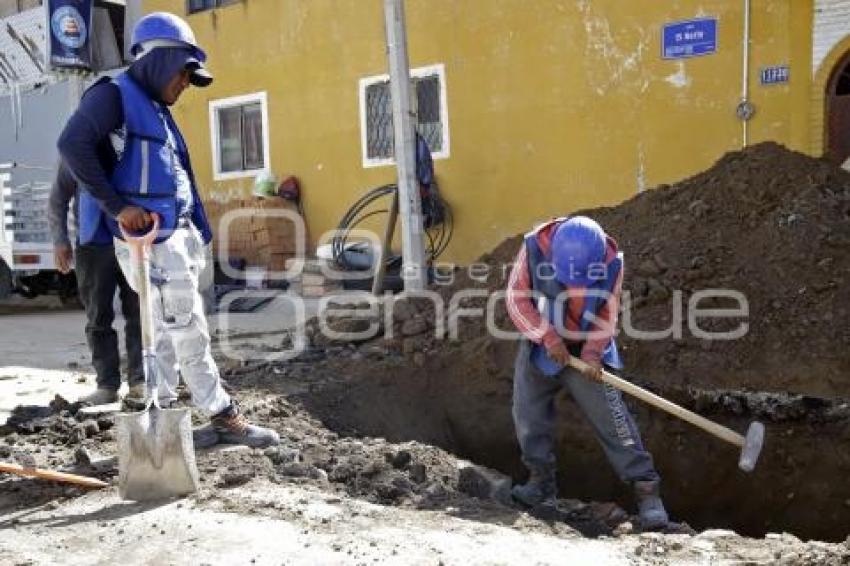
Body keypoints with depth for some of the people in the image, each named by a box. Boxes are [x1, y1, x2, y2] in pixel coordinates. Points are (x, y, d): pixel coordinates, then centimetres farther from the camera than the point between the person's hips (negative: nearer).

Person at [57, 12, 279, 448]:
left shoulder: (158, 109, 22)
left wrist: (197, 235, 17)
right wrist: (118, 207, -21)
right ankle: (223, 417, 4)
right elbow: (72, 144, -21)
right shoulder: (114, 94, -6)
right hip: (148, 238, -9)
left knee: (167, 330, 13)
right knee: (189, 331, -5)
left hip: (178, 235, 9)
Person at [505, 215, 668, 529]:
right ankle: (542, 482, 22)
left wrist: (592, 353, -22)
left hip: (585, 353, -1)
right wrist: (548, 336, -24)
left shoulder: (611, 263, -17)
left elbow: (606, 317, -7)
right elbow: (516, 298, -15)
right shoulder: (535, 248, -21)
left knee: (612, 418, -8)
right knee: (528, 416, 3)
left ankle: (647, 490, -2)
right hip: (539, 347, 2)